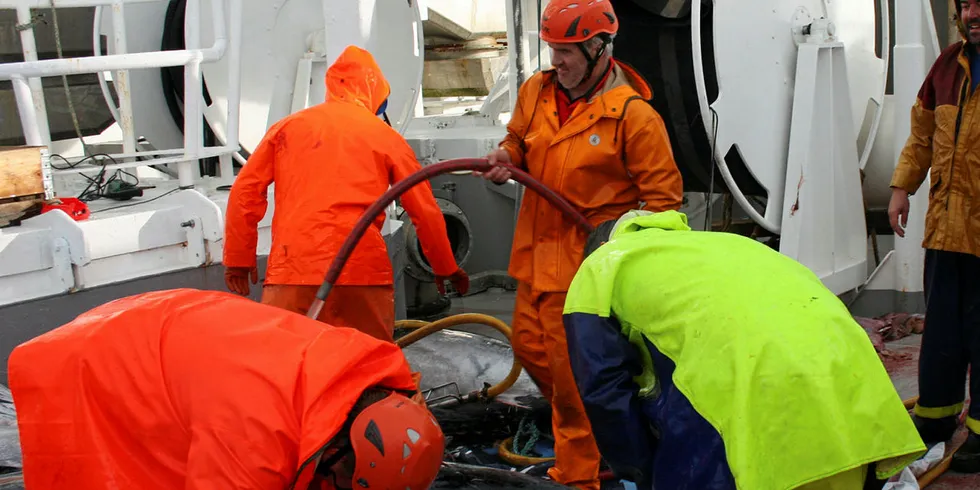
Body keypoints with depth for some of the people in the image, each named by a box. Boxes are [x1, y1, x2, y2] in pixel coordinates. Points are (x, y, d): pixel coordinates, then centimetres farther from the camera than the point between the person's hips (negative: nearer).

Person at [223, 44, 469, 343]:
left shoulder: (288, 126, 14)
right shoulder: (386, 137, 11)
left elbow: (245, 191, 10)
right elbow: (425, 210, 12)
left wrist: (238, 258, 18)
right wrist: (447, 268, 24)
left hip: (292, 266, 1)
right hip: (363, 270, 0)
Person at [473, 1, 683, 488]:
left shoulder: (633, 114, -15)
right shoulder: (536, 91, 4)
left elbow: (664, 196, -11)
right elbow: (519, 140, 22)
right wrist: (506, 158, -2)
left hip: (588, 264, -7)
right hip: (538, 252, 8)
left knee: (571, 369, -4)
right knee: (530, 346, 16)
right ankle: (594, 431, 38)